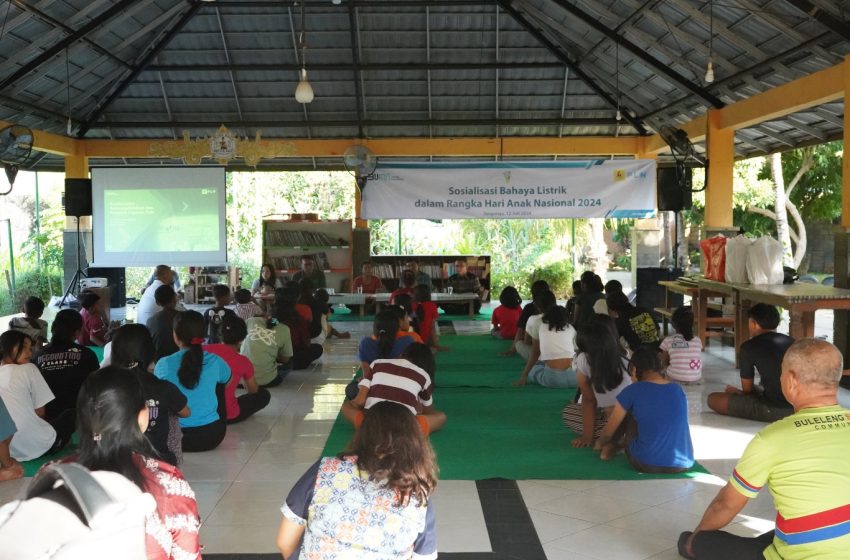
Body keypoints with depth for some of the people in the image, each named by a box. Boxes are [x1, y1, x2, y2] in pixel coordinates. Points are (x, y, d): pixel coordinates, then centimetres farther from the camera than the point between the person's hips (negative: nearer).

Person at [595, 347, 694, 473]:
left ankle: (611, 447, 30)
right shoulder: (678, 390, 10)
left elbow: (609, 431, 6)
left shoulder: (633, 391, -5)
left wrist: (599, 443, 30)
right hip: (683, 464, 4)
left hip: (647, 465, -4)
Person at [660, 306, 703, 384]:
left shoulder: (668, 341, -8)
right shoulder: (697, 341, -2)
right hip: (696, 380, 2)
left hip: (675, 380, -2)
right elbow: (698, 362, 9)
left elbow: (664, 363, 2)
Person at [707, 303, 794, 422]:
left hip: (772, 410, -7)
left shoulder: (749, 346, -3)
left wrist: (737, 392, 29)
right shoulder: (791, 342, 14)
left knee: (713, 399, 5)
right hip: (797, 407, 7)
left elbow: (747, 389, 5)